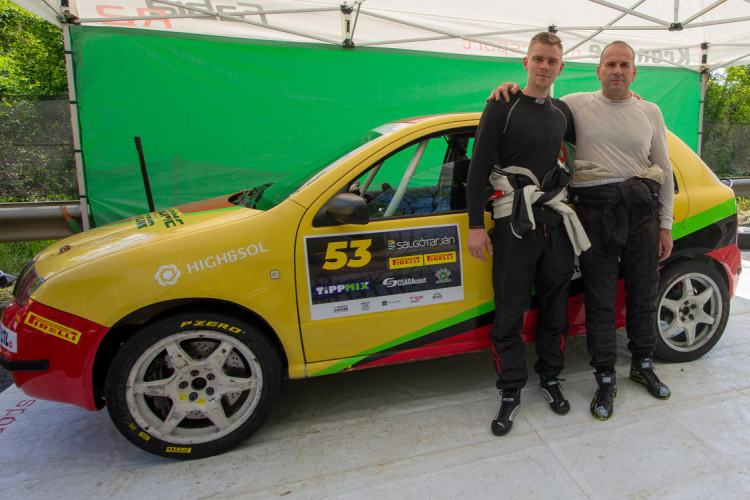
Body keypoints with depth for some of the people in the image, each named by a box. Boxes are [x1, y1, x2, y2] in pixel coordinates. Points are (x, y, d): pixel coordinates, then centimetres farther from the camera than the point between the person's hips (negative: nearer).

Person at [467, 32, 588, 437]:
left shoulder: (561, 112, 15)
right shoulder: (502, 107, -1)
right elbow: (478, 167, -7)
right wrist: (475, 225, -13)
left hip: (555, 220, 5)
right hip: (514, 222, -5)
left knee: (554, 304, 12)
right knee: (510, 310, -1)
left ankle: (550, 377, 30)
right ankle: (511, 392, 14)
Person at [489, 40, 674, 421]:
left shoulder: (650, 112, 12)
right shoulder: (576, 104, 6)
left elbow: (664, 171, 13)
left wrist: (665, 225, 9)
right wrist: (511, 89, -9)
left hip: (642, 208, 3)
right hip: (596, 208, -3)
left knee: (644, 293, 12)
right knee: (600, 298, 1)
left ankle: (642, 365, 34)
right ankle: (605, 379, 16)